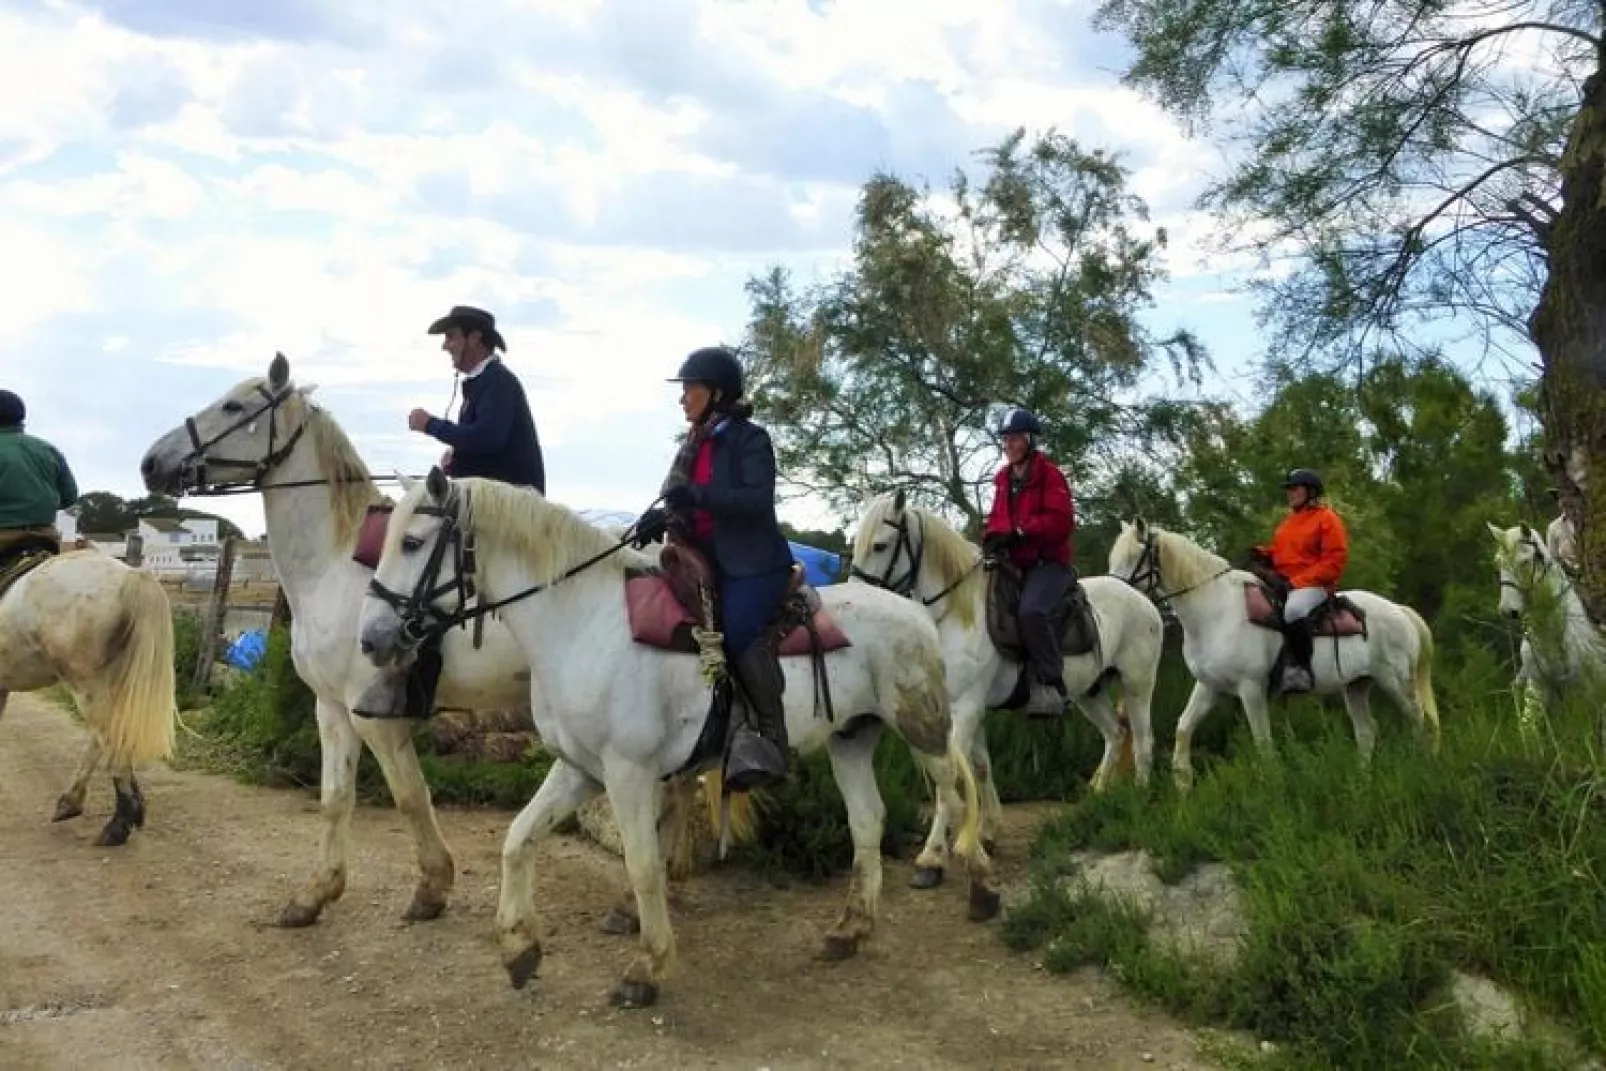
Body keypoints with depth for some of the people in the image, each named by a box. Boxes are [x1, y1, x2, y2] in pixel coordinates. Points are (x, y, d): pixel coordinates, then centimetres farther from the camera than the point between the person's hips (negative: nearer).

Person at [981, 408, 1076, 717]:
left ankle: (1051, 684, -25)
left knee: (1031, 610, -34)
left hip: (1048, 562, -8)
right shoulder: (1003, 480, 16)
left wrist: (1019, 533, -23)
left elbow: (1060, 521, -16)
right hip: (1013, 563, 8)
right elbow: (997, 518, 21)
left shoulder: (1050, 474, -6)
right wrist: (993, 537, -3)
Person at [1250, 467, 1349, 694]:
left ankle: (1301, 667, -32)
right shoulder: (1289, 520, 20)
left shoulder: (1327, 519, -2)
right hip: (1282, 582, 9)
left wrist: (1298, 581, -18)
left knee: (1293, 609, -40)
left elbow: (1335, 559, -10)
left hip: (1314, 585, -9)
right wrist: (1263, 554, 4)